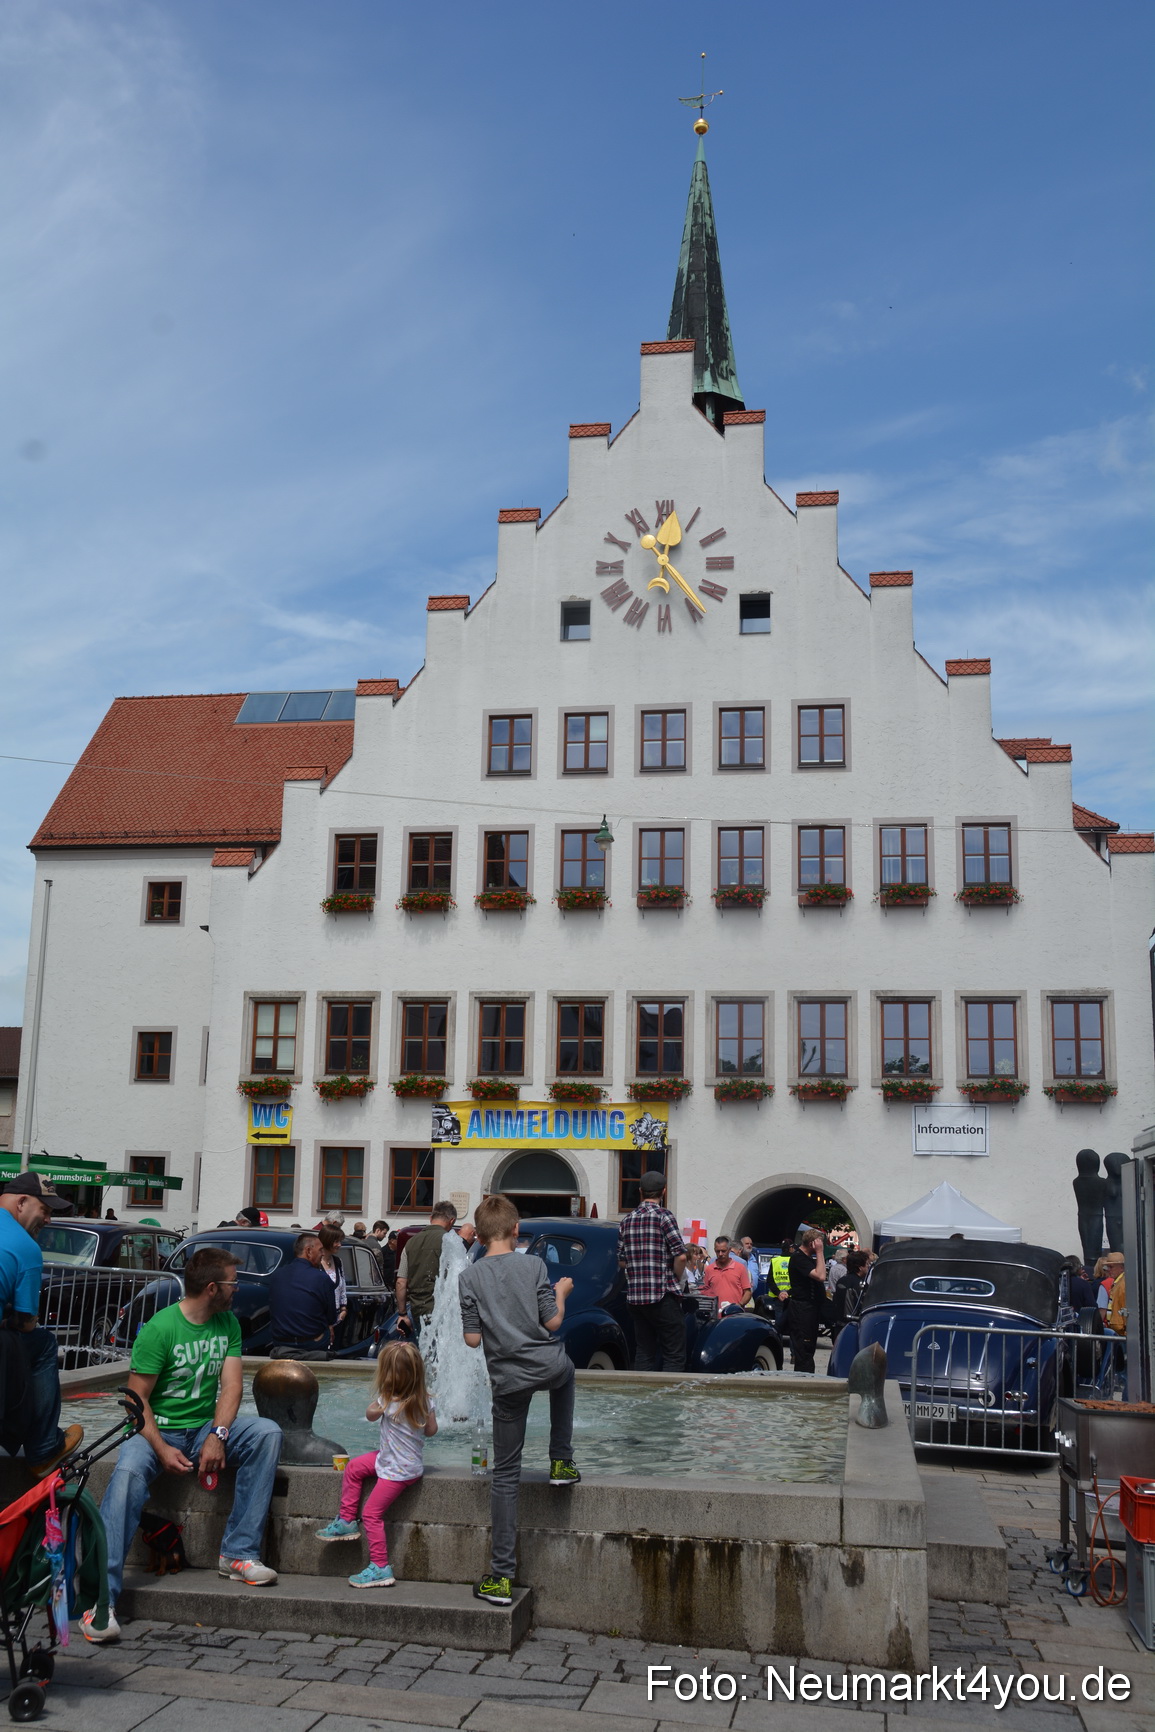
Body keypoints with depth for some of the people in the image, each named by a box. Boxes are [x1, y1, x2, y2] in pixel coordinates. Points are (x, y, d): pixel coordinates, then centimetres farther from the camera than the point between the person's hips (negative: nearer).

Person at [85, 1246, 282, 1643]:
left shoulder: (228, 1324, 5)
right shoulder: (160, 1328, -12)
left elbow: (231, 1385, -2)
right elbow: (137, 1398, -12)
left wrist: (217, 1435, -19)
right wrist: (162, 1450, -24)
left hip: (206, 1428, 5)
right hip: (159, 1430, -4)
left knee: (267, 1432, -21)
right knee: (128, 1472, -36)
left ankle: (238, 1553, -19)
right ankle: (102, 1597, -35)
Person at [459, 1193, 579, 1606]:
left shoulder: (469, 1277, -3)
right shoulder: (533, 1265, -4)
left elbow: (472, 1339, -3)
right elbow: (552, 1323, -3)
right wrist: (562, 1292, 15)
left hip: (508, 1379, 0)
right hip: (548, 1366, 0)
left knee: (505, 1474, 7)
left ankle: (502, 1577, 6)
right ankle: (561, 1463, 35)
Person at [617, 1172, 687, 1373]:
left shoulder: (627, 1219, 11)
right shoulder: (663, 1215, -8)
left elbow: (622, 1261, 14)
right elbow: (680, 1256, -13)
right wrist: (676, 1280, 2)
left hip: (634, 1296, 6)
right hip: (662, 1296, -6)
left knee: (643, 1353, 11)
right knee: (674, 1355, -3)